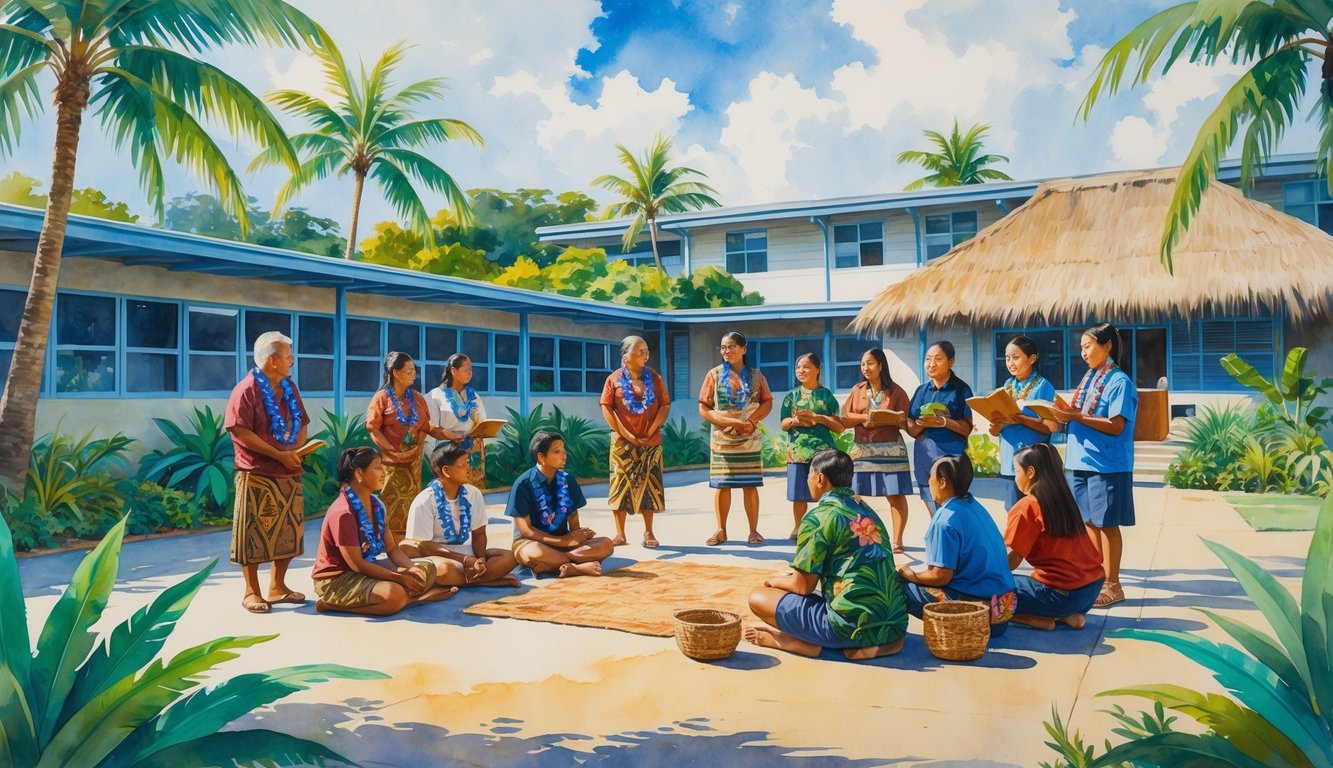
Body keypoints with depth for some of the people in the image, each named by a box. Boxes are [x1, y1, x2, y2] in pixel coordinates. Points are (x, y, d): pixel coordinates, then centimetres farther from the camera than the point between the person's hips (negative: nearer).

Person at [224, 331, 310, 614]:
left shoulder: (290, 388, 11)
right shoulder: (246, 390, -11)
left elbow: (301, 424, 17)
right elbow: (240, 432, -17)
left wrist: (297, 451, -3)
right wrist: (278, 455, -18)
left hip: (289, 474, 7)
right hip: (257, 475, -7)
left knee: (289, 531, 10)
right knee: (254, 533, 0)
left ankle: (277, 586, 22)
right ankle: (251, 591, 11)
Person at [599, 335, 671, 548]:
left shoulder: (654, 377, 6)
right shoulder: (614, 379, 1)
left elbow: (665, 405, 3)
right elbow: (606, 408, -5)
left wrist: (651, 431, -7)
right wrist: (625, 434, -11)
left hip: (651, 442, 2)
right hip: (623, 442, -1)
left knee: (648, 486, 5)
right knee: (621, 485, 0)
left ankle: (648, 532, 13)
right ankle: (620, 534, 7)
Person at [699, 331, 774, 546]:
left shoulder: (755, 375, 4)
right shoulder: (715, 375, 1)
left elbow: (767, 402, 3)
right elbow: (703, 408, -2)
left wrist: (752, 421, -14)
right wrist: (728, 422, -14)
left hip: (750, 439, 0)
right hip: (722, 439, 0)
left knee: (750, 484, 2)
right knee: (722, 484, 2)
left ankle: (754, 530, 9)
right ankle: (721, 531, 10)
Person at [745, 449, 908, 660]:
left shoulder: (818, 517, -6)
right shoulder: (867, 511, 15)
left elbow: (803, 586, -5)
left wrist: (776, 581, 18)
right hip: (897, 624, 6)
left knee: (758, 598, 5)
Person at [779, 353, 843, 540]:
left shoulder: (826, 395, 4)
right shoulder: (792, 395, 9)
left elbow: (840, 427, 1)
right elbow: (784, 424, 9)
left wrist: (818, 418, -12)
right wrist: (796, 421, -13)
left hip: (823, 451, -1)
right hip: (797, 451, 2)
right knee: (798, 494, 5)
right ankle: (798, 528, 21)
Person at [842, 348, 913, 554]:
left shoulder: (896, 391, 2)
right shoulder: (857, 390, 11)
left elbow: (906, 421, -2)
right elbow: (846, 418, 6)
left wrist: (884, 419, -19)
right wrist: (865, 417, -12)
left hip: (891, 449, -3)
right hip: (862, 449, 3)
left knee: (896, 496, -4)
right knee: (856, 495, 2)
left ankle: (897, 541, 1)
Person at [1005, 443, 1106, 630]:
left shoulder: (1026, 506, -11)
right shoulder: (1064, 499, 11)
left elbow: (1013, 559, -10)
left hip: (1062, 594, -8)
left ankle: (1042, 619, -9)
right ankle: (1070, 615, 11)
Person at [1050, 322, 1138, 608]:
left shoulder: (1119, 381, -10)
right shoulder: (1089, 379, 15)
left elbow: (1116, 426, -18)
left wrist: (1076, 416, -22)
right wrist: (1065, 416, -3)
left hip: (1107, 465, -8)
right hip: (1081, 461, 8)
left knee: (1106, 523, -1)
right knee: (1088, 522, 11)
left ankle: (1112, 585, 8)